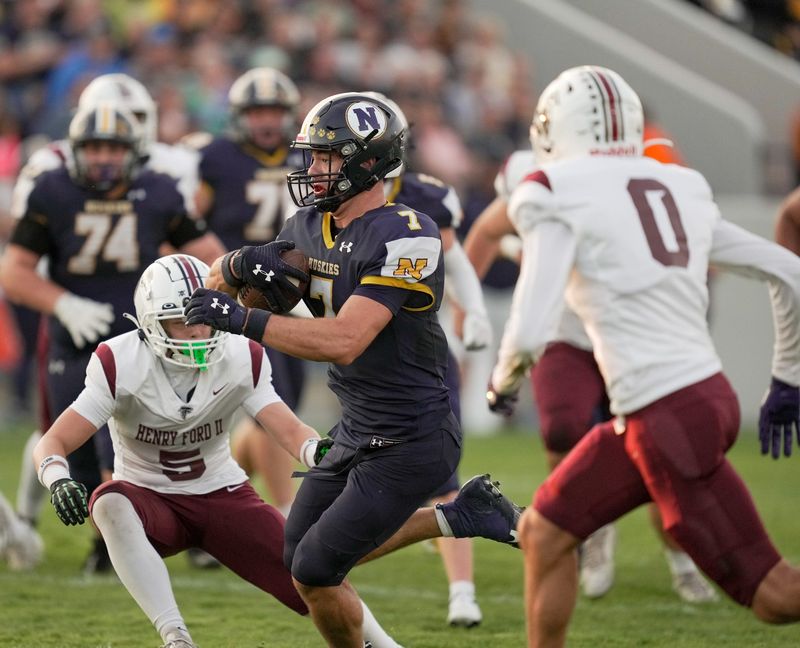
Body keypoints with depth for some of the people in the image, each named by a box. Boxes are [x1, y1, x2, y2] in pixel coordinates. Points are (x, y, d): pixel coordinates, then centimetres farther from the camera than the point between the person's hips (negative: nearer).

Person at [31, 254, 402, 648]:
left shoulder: (241, 361, -11)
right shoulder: (121, 365, -19)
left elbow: (290, 431, -17)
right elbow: (52, 445, -21)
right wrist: (59, 480, -45)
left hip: (223, 496, 2)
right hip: (150, 499, -2)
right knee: (109, 505, -38)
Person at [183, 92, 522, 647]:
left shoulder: (405, 239, -24)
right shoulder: (310, 227, 2)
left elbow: (343, 342, -33)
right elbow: (221, 281, 9)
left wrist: (242, 320, -34)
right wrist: (241, 265, -14)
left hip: (409, 444, -9)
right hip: (357, 430, 9)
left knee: (316, 571, -6)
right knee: (302, 555, 19)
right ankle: (457, 517, 25)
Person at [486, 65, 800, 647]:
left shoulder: (559, 197, -7)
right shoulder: (680, 190, 14)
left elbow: (530, 334, -15)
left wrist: (504, 380, 8)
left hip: (671, 420, -8)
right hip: (705, 396, 8)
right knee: (545, 531, 18)